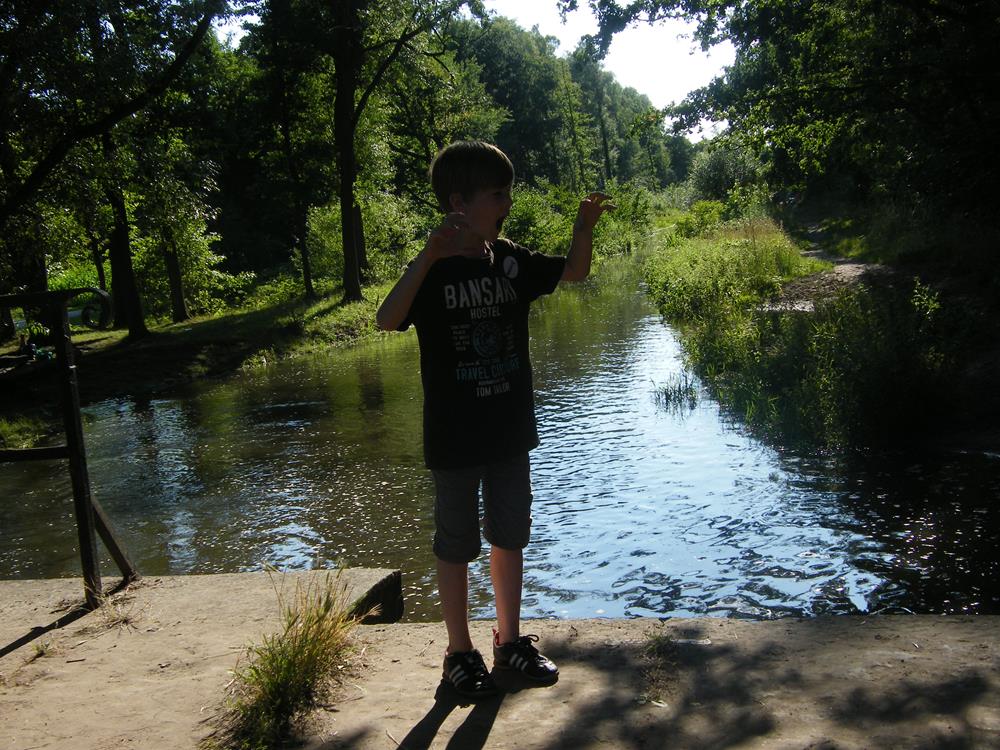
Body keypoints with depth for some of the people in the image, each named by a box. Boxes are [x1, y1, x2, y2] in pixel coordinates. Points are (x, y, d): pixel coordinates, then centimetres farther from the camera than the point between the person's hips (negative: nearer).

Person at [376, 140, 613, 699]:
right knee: (456, 545, 9)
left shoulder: (511, 260, 3)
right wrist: (431, 255, -41)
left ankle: (510, 640, 33)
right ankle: (460, 652, 25)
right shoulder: (432, 269, -13)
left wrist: (585, 227, -5)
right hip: (454, 439, -5)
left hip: (511, 432, 5)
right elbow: (387, 321, -30)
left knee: (511, 537, 16)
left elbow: (575, 272, 14)